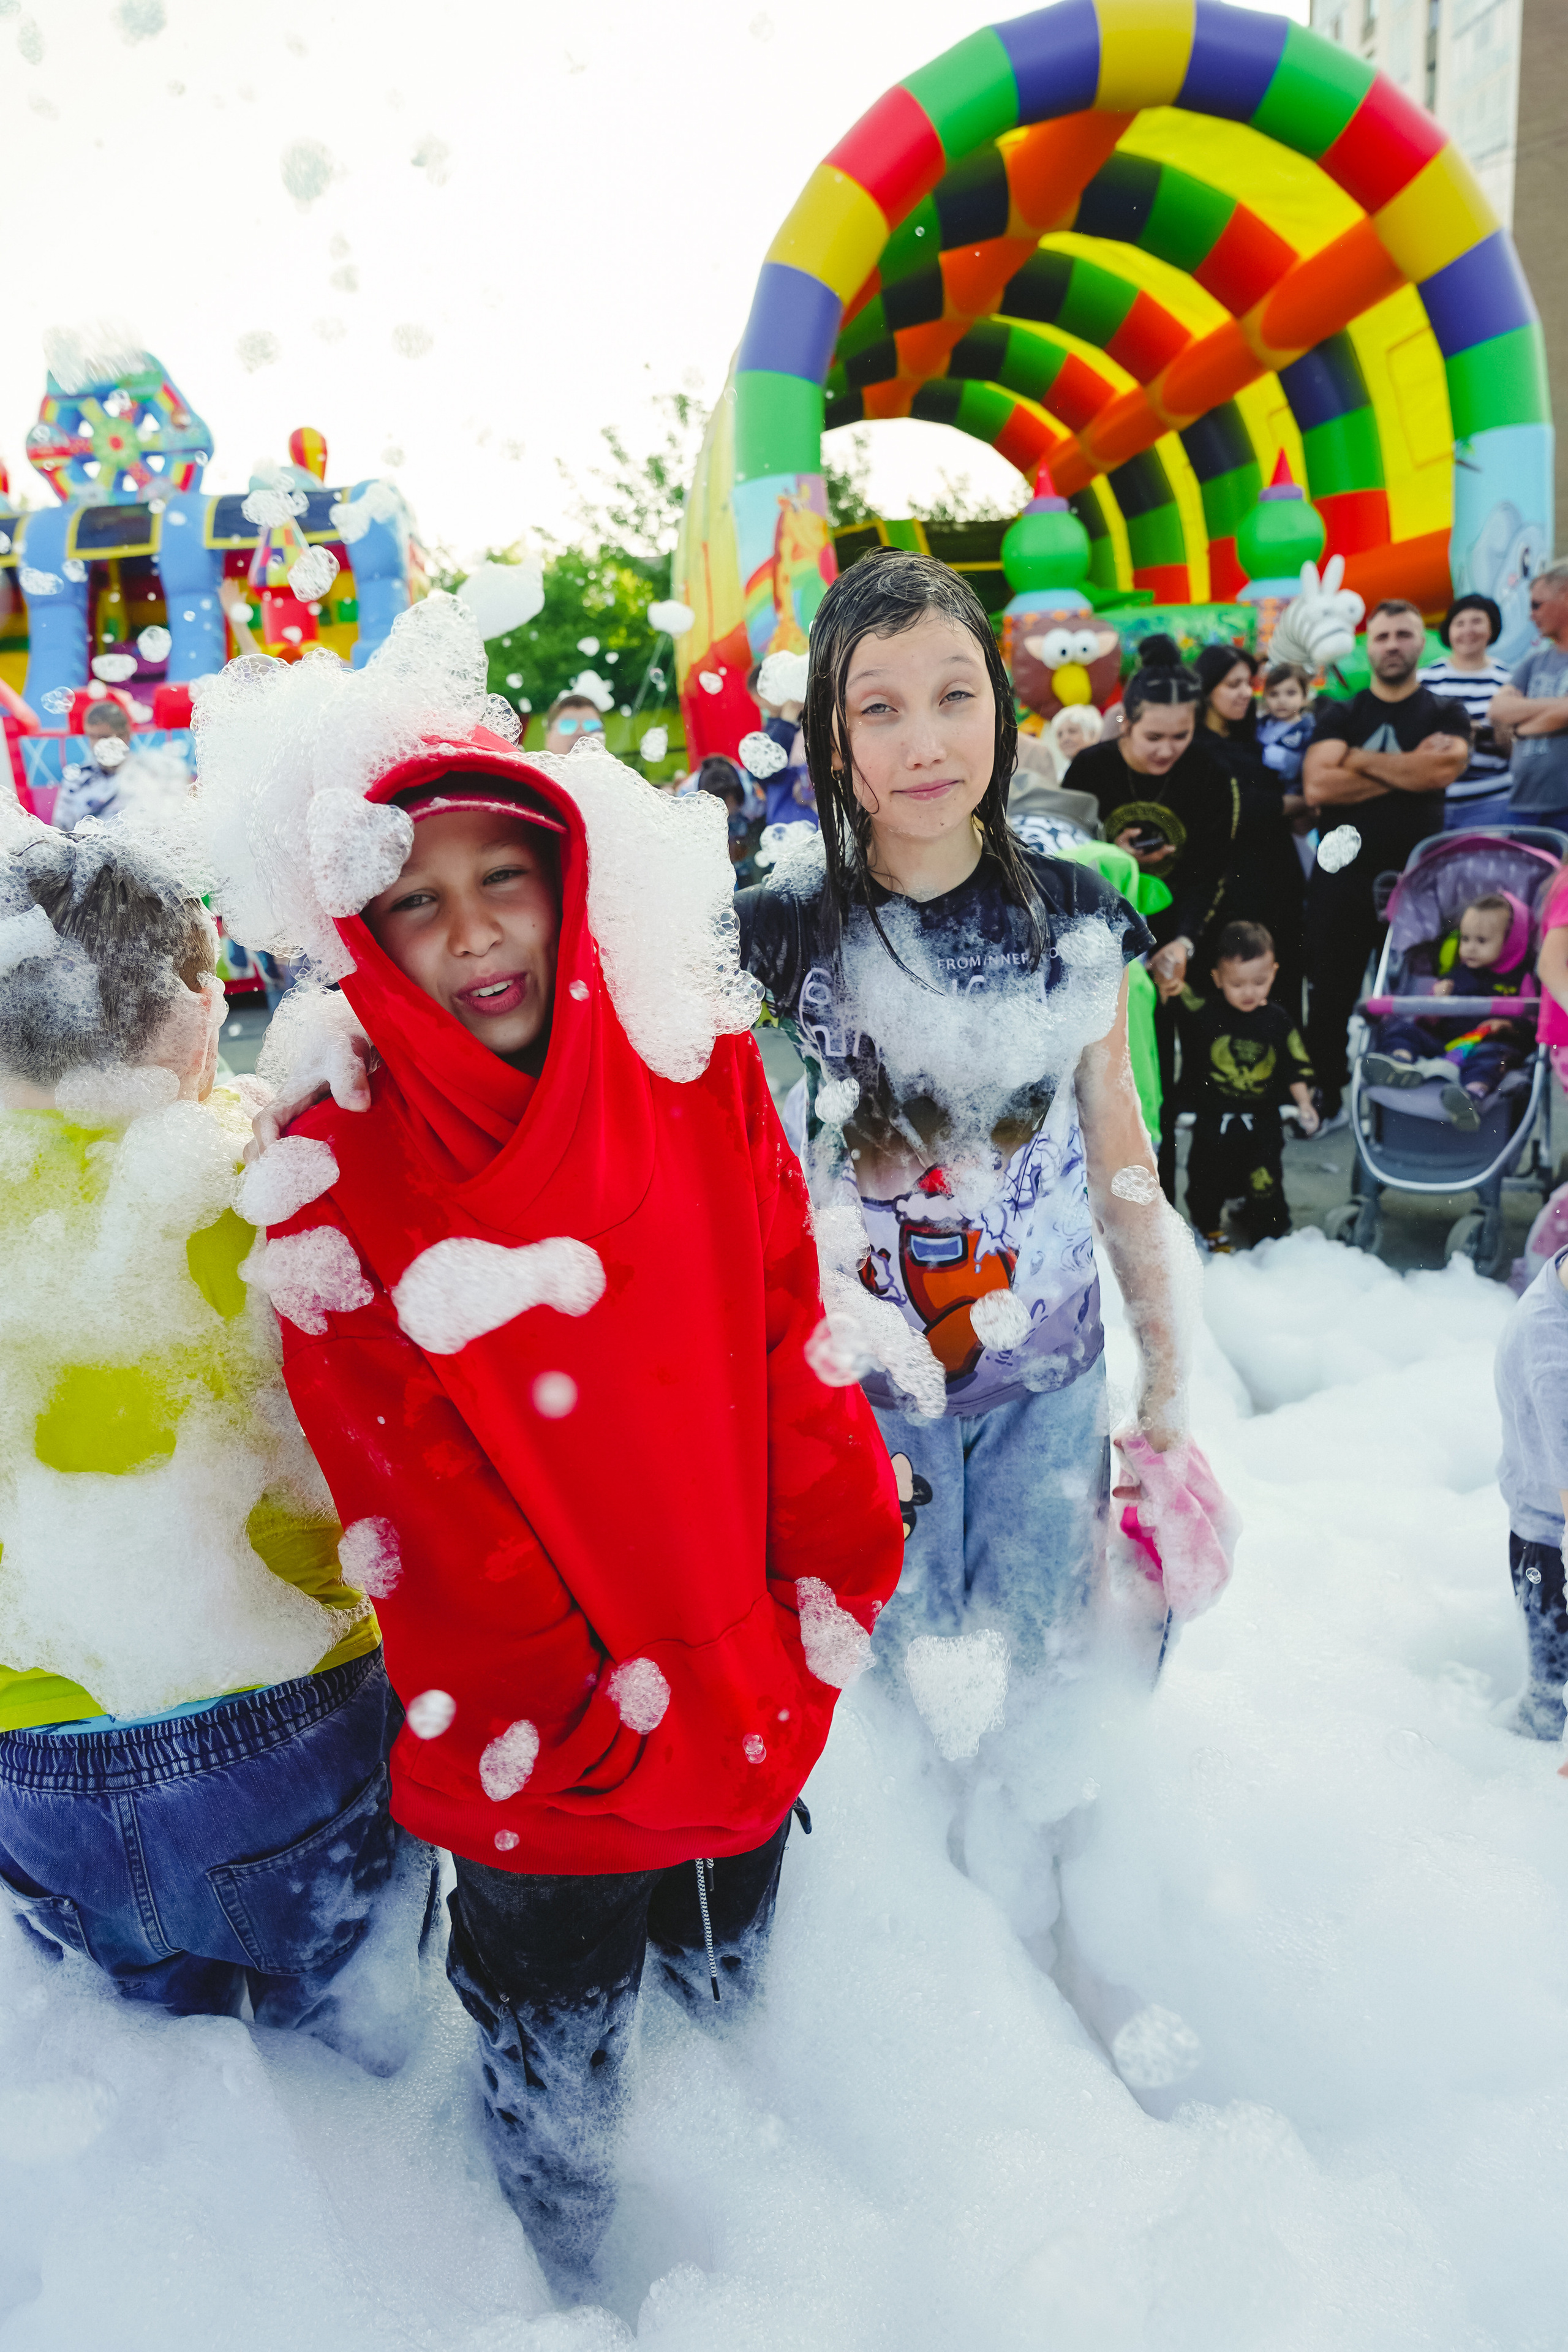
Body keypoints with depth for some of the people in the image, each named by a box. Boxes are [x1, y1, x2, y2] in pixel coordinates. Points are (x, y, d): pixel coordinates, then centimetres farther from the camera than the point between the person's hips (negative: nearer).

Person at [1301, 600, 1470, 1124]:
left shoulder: (1446, 716, 9)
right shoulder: (1339, 716, 8)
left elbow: (1443, 768, -15)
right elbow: (1317, 786, -11)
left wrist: (1360, 759, -8)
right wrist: (1407, 771, -10)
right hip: (1341, 879, 0)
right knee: (1330, 999, 3)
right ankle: (1325, 1102, 15)